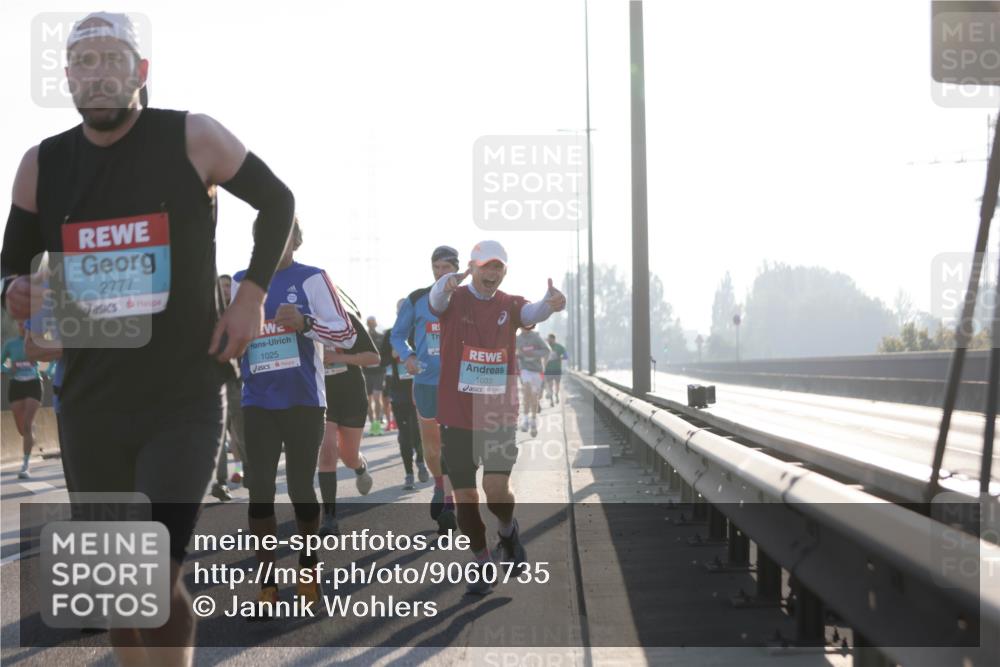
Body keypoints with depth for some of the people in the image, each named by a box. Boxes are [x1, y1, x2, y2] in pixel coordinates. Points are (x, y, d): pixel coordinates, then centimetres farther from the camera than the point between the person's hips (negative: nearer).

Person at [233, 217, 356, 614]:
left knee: (300, 487, 3)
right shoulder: (242, 281, 9)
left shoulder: (311, 279, -4)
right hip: (258, 403, 3)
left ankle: (307, 562, 26)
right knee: (260, 489, 0)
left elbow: (347, 334, -8)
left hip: (304, 401, -3)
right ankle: (267, 582, 7)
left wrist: (305, 323, -24)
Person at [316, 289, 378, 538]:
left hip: (351, 396, -1)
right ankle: (330, 519, -17)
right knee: (327, 452, -18)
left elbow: (374, 358, -12)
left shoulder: (347, 320, -10)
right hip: (321, 398, 1)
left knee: (349, 456, 14)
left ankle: (361, 468, 55)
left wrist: (339, 357, -25)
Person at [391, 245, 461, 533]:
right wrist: (408, 356, -10)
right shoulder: (416, 300, 3)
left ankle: (448, 504, -4)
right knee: (430, 446, 10)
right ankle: (440, 485, 38)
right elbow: (398, 335, 9)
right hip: (426, 382, 2)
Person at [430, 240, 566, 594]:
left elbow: (533, 313, -20)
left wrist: (551, 303, -46)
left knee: (497, 489, -13)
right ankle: (483, 562, 24)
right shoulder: (454, 300, -3)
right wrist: (446, 285, -53)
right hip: (457, 416, 0)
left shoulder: (510, 305, 2)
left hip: (500, 416, 0)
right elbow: (436, 299, -27)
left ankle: (507, 530, 20)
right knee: (465, 496, 5)